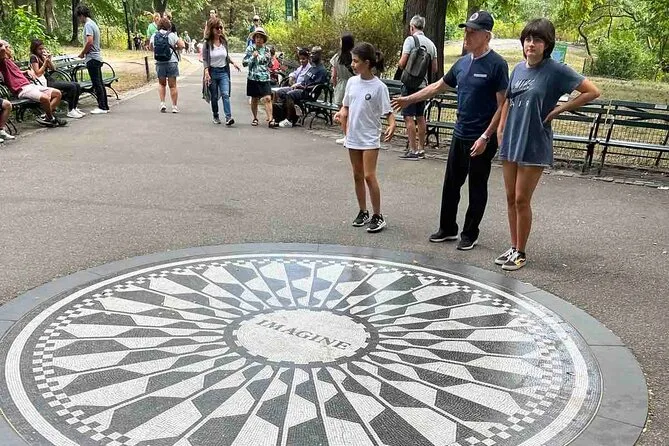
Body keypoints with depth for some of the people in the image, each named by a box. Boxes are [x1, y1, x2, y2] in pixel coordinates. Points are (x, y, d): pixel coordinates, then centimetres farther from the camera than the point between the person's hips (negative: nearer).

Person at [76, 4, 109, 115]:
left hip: (92, 58, -10)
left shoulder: (88, 25, -13)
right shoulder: (93, 23, 17)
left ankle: (102, 107, -5)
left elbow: (89, 42, -23)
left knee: (97, 84, -7)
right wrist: (85, 53, 13)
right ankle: (104, 106, 14)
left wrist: (82, 53, -10)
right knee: (99, 83, 10)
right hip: (97, 57, 10)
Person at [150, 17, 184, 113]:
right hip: (171, 62, -3)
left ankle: (162, 103, 7)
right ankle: (174, 106, 6)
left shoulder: (154, 36, 4)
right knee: (172, 85, 4)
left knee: (161, 83, 19)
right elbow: (182, 46, -9)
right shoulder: (171, 35, -7)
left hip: (159, 63, 3)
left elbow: (151, 48, 16)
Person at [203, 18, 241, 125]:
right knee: (214, 96, 7)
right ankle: (216, 116, 22)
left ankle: (228, 117, -19)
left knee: (225, 94, -13)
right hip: (212, 71, -2)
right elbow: (205, 59, -8)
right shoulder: (207, 43, -6)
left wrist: (233, 63, 2)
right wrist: (206, 73, -19)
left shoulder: (224, 41, 5)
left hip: (223, 71, 2)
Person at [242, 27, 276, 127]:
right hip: (253, 78, -1)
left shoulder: (267, 49, 8)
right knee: (254, 99, 8)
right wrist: (253, 57, -16)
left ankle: (270, 120, -16)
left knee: (267, 98, -12)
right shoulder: (250, 49, 0)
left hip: (265, 78, 1)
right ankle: (255, 118, 24)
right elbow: (244, 63, -3)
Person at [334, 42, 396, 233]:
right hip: (353, 137, 6)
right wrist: (341, 113, -8)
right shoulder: (352, 82, 4)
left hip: (370, 138, -6)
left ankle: (377, 217, 2)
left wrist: (392, 125, -31)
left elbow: (388, 112, -11)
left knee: (369, 176, -9)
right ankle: (363, 212, 25)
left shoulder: (379, 87, -12)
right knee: (357, 176, 12)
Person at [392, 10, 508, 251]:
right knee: (451, 184, 13)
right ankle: (447, 228, 27)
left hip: (481, 140, -7)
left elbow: (503, 105, -15)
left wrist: (485, 137, -19)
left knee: (477, 188, 7)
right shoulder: (462, 63, 7)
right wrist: (409, 99, 20)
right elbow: (438, 86, 20)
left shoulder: (496, 65, -14)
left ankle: (470, 234, 20)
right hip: (460, 135, 7)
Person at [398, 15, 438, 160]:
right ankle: (421, 149, 18)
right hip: (423, 84, 7)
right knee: (420, 117, 13)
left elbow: (402, 63, -15)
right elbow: (434, 68, 11)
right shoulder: (431, 43, 11)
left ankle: (413, 150, -8)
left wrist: (399, 65, 7)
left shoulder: (410, 40, -9)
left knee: (409, 117, -6)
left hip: (410, 84, -7)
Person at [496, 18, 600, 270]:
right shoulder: (518, 69, 7)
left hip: (534, 146, -6)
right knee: (511, 199, 11)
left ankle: (521, 253, 13)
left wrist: (558, 110, -10)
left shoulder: (556, 70, -10)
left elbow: (592, 92, -11)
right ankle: (513, 247, 24)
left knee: (522, 200, -2)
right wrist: (501, 130, 13)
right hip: (510, 143, 6)